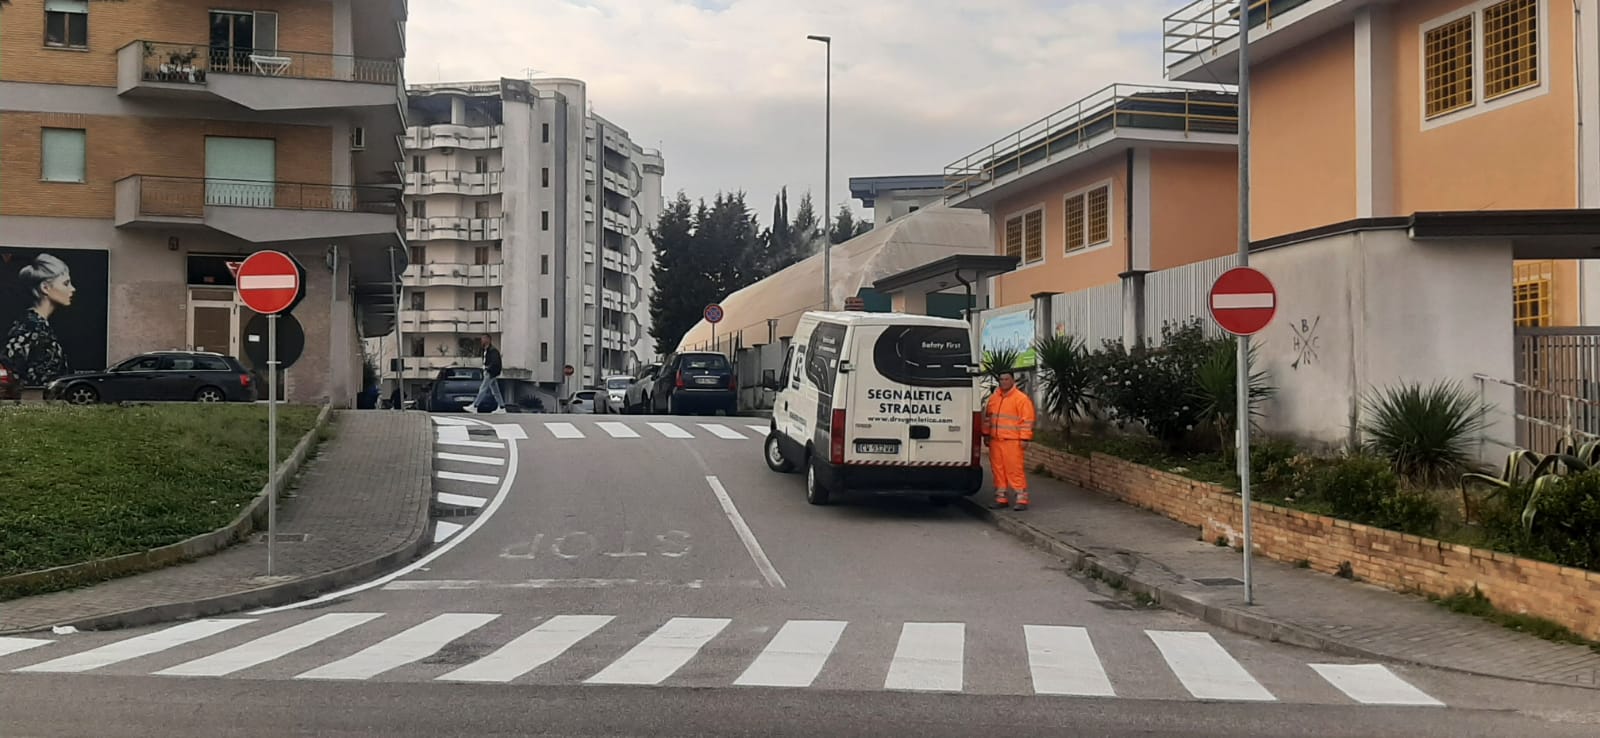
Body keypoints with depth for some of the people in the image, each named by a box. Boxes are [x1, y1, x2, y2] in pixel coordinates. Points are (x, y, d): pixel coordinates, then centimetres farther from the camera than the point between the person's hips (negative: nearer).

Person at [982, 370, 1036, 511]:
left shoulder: (1021, 399, -4)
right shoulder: (993, 398, 16)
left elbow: (1027, 420, -8)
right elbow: (988, 417, 24)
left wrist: (1024, 439, -12)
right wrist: (986, 435, 20)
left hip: (1012, 441, -6)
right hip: (995, 441, 6)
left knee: (1015, 469, -9)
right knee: (998, 469, 8)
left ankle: (1021, 499, -6)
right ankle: (1001, 498, 16)